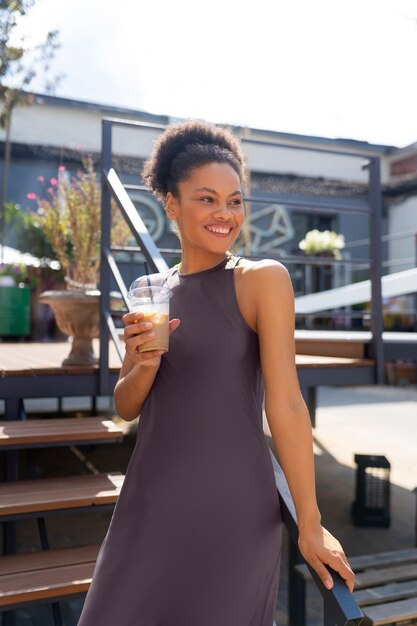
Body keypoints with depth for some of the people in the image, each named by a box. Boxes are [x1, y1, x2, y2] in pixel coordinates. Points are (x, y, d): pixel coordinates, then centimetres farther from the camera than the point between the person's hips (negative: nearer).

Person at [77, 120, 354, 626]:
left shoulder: (263, 279, -9)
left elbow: (284, 402, -12)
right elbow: (126, 407, 7)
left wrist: (310, 525, -9)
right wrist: (145, 364, -14)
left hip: (230, 507, -4)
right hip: (148, 505, 5)